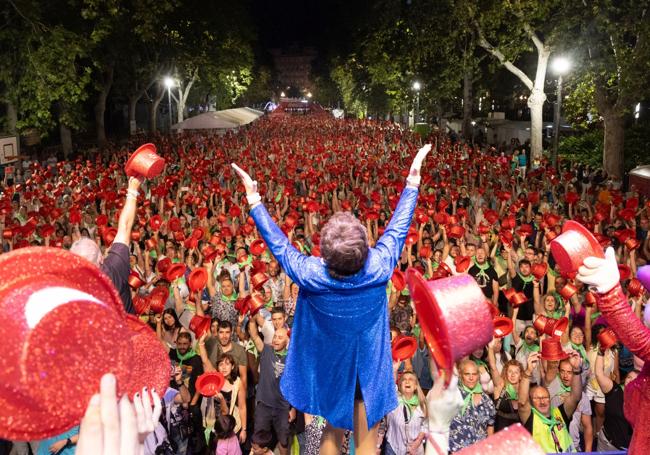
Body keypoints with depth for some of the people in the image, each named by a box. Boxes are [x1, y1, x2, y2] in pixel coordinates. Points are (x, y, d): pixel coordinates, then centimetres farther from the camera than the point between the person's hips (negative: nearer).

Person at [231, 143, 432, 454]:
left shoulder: (311, 275, -27)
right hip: (370, 370, 0)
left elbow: (278, 243, -12)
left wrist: (254, 200, -1)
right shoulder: (380, 268, -25)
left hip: (329, 370, 0)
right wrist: (413, 181, 2)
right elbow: (398, 226, -10)